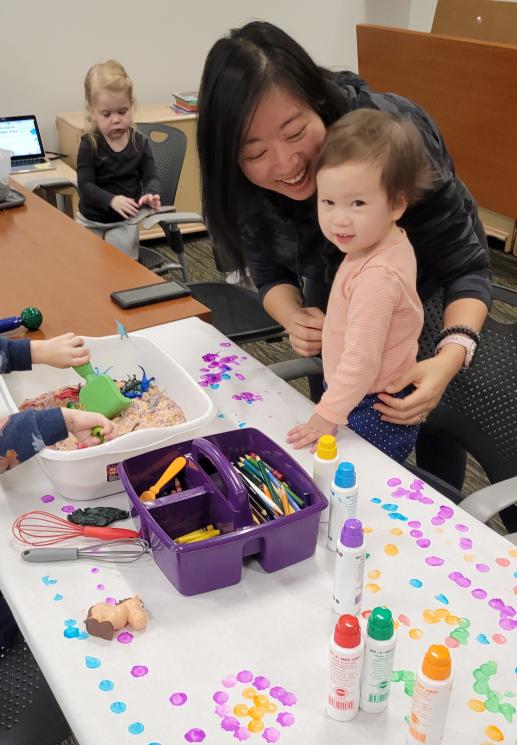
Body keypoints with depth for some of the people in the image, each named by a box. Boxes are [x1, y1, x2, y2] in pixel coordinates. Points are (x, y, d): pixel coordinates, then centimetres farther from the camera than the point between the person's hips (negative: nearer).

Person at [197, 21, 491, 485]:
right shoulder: (244, 182, -27)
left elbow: (466, 266, -32)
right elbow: (271, 271, -13)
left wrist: (451, 357, -50)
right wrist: (294, 319, -36)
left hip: (430, 304, -3)